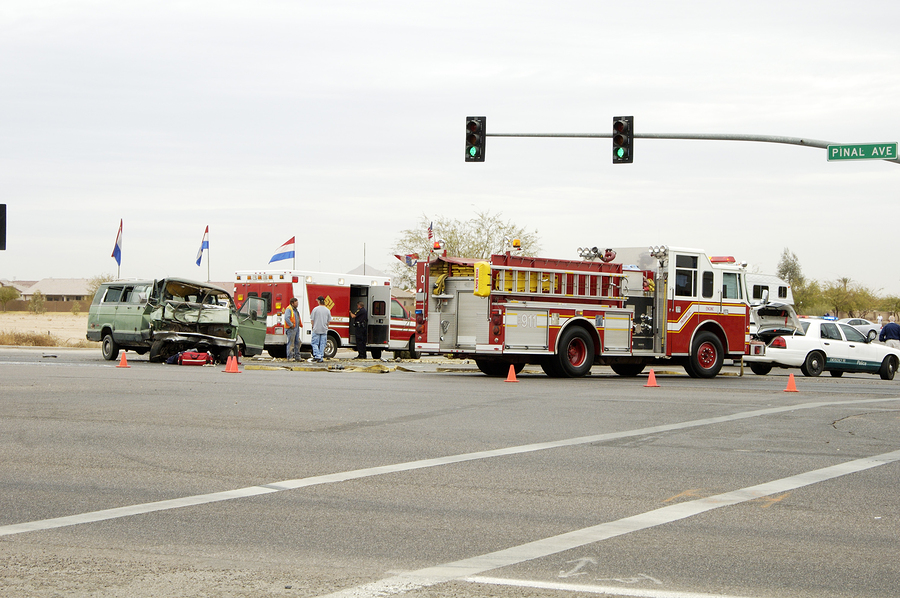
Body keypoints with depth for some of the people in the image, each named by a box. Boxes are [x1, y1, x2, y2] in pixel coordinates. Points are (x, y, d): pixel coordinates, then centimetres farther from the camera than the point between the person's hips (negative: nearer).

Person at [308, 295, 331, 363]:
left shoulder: (315, 309, -7)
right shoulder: (327, 310, 3)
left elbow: (312, 319, -2)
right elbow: (329, 321, 8)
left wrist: (313, 326, 13)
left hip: (316, 329, -3)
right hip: (324, 330, 3)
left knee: (315, 343, 4)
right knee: (322, 344, 6)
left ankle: (317, 356, -8)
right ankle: (321, 358, 6)